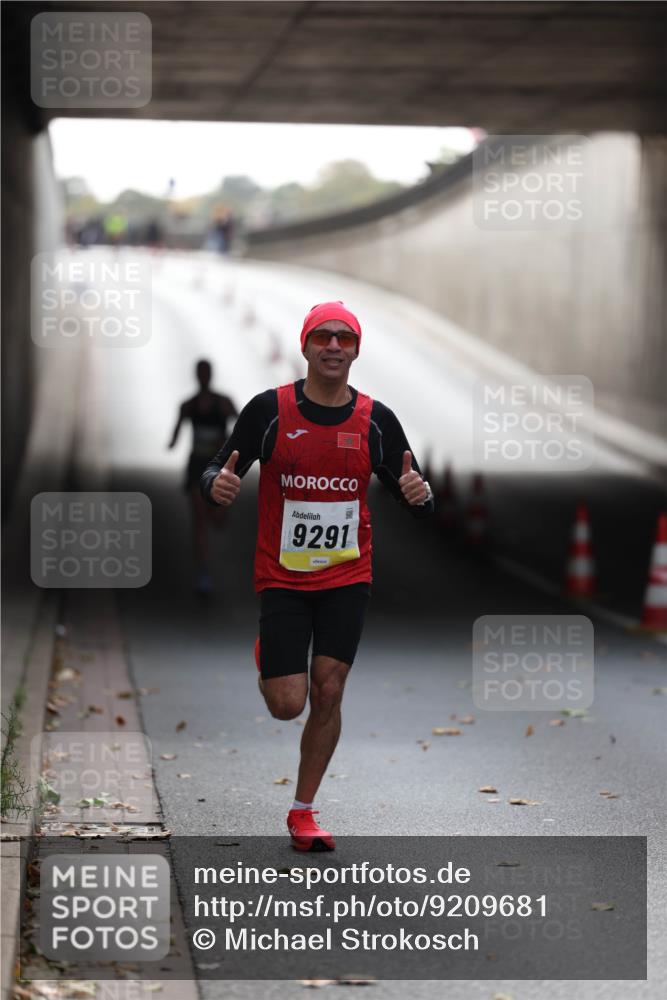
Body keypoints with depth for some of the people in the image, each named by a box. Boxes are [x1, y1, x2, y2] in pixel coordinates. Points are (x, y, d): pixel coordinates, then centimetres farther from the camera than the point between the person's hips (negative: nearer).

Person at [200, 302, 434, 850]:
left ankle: (304, 812, 14)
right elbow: (218, 472, -1)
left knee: (327, 692, -2)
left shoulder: (376, 419, -1)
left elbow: (416, 500, 3)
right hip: (282, 579, -2)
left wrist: (419, 493, -21)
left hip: (347, 578, 2)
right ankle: (268, 657, 33)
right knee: (287, 705, -5)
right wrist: (217, 484, -26)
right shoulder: (269, 410, -6)